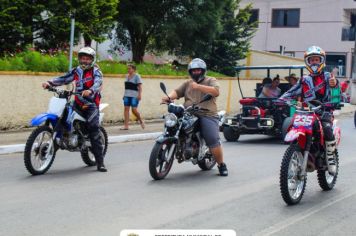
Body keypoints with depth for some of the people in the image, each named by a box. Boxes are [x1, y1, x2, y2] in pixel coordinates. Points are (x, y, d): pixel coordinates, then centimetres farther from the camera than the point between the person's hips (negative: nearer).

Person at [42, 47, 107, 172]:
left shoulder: (96, 71, -2)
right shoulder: (76, 71, 13)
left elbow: (98, 83, -22)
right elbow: (64, 79, 6)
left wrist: (90, 91, -44)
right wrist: (50, 83, -12)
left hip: (91, 104, -6)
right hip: (78, 103, 6)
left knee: (94, 130, -13)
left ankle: (100, 162, -12)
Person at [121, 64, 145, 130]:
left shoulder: (137, 76, -3)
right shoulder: (127, 76, 16)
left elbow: (140, 86, -8)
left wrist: (140, 94, -18)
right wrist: (124, 94, 17)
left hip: (134, 96, -6)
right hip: (127, 95, 7)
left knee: (134, 110, -11)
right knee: (126, 109, -2)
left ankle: (141, 121, 14)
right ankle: (126, 125, -3)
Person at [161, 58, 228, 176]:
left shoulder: (211, 80, 12)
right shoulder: (187, 83, 27)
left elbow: (216, 91, -10)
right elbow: (177, 92, 11)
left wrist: (198, 87, -21)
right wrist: (169, 97, -12)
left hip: (207, 114, -5)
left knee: (213, 141, -18)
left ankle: (221, 164, -2)